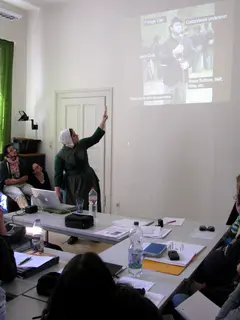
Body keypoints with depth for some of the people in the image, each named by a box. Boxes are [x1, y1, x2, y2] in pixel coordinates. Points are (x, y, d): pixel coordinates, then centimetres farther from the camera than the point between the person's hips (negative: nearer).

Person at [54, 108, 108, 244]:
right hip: (74, 184, -4)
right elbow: (58, 174, -8)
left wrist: (103, 121, -5)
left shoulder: (82, 144, 1)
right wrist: (57, 192, -10)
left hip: (89, 180, 4)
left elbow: (96, 137, 2)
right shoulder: (61, 155, -10)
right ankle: (74, 235, 20)